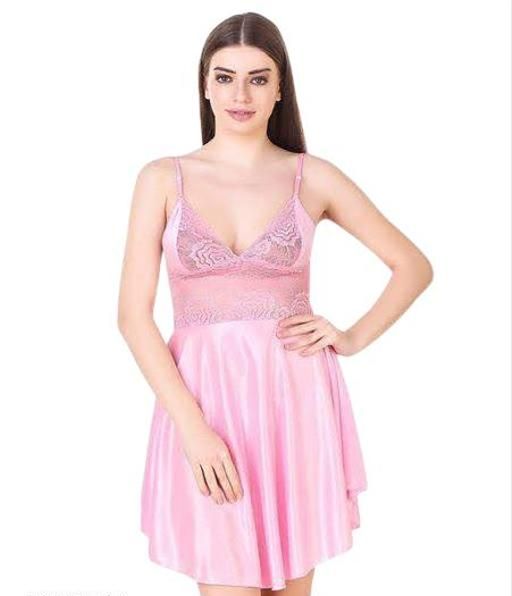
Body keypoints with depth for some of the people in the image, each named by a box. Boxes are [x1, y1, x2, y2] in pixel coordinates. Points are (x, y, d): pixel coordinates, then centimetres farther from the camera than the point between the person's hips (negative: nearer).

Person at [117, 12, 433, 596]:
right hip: (205, 401, -1)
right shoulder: (162, 179, 2)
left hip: (296, 400, 1)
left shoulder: (313, 177, 4)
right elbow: (134, 314, -4)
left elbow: (414, 266, 13)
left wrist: (354, 338, 0)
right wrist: (192, 426, -13)